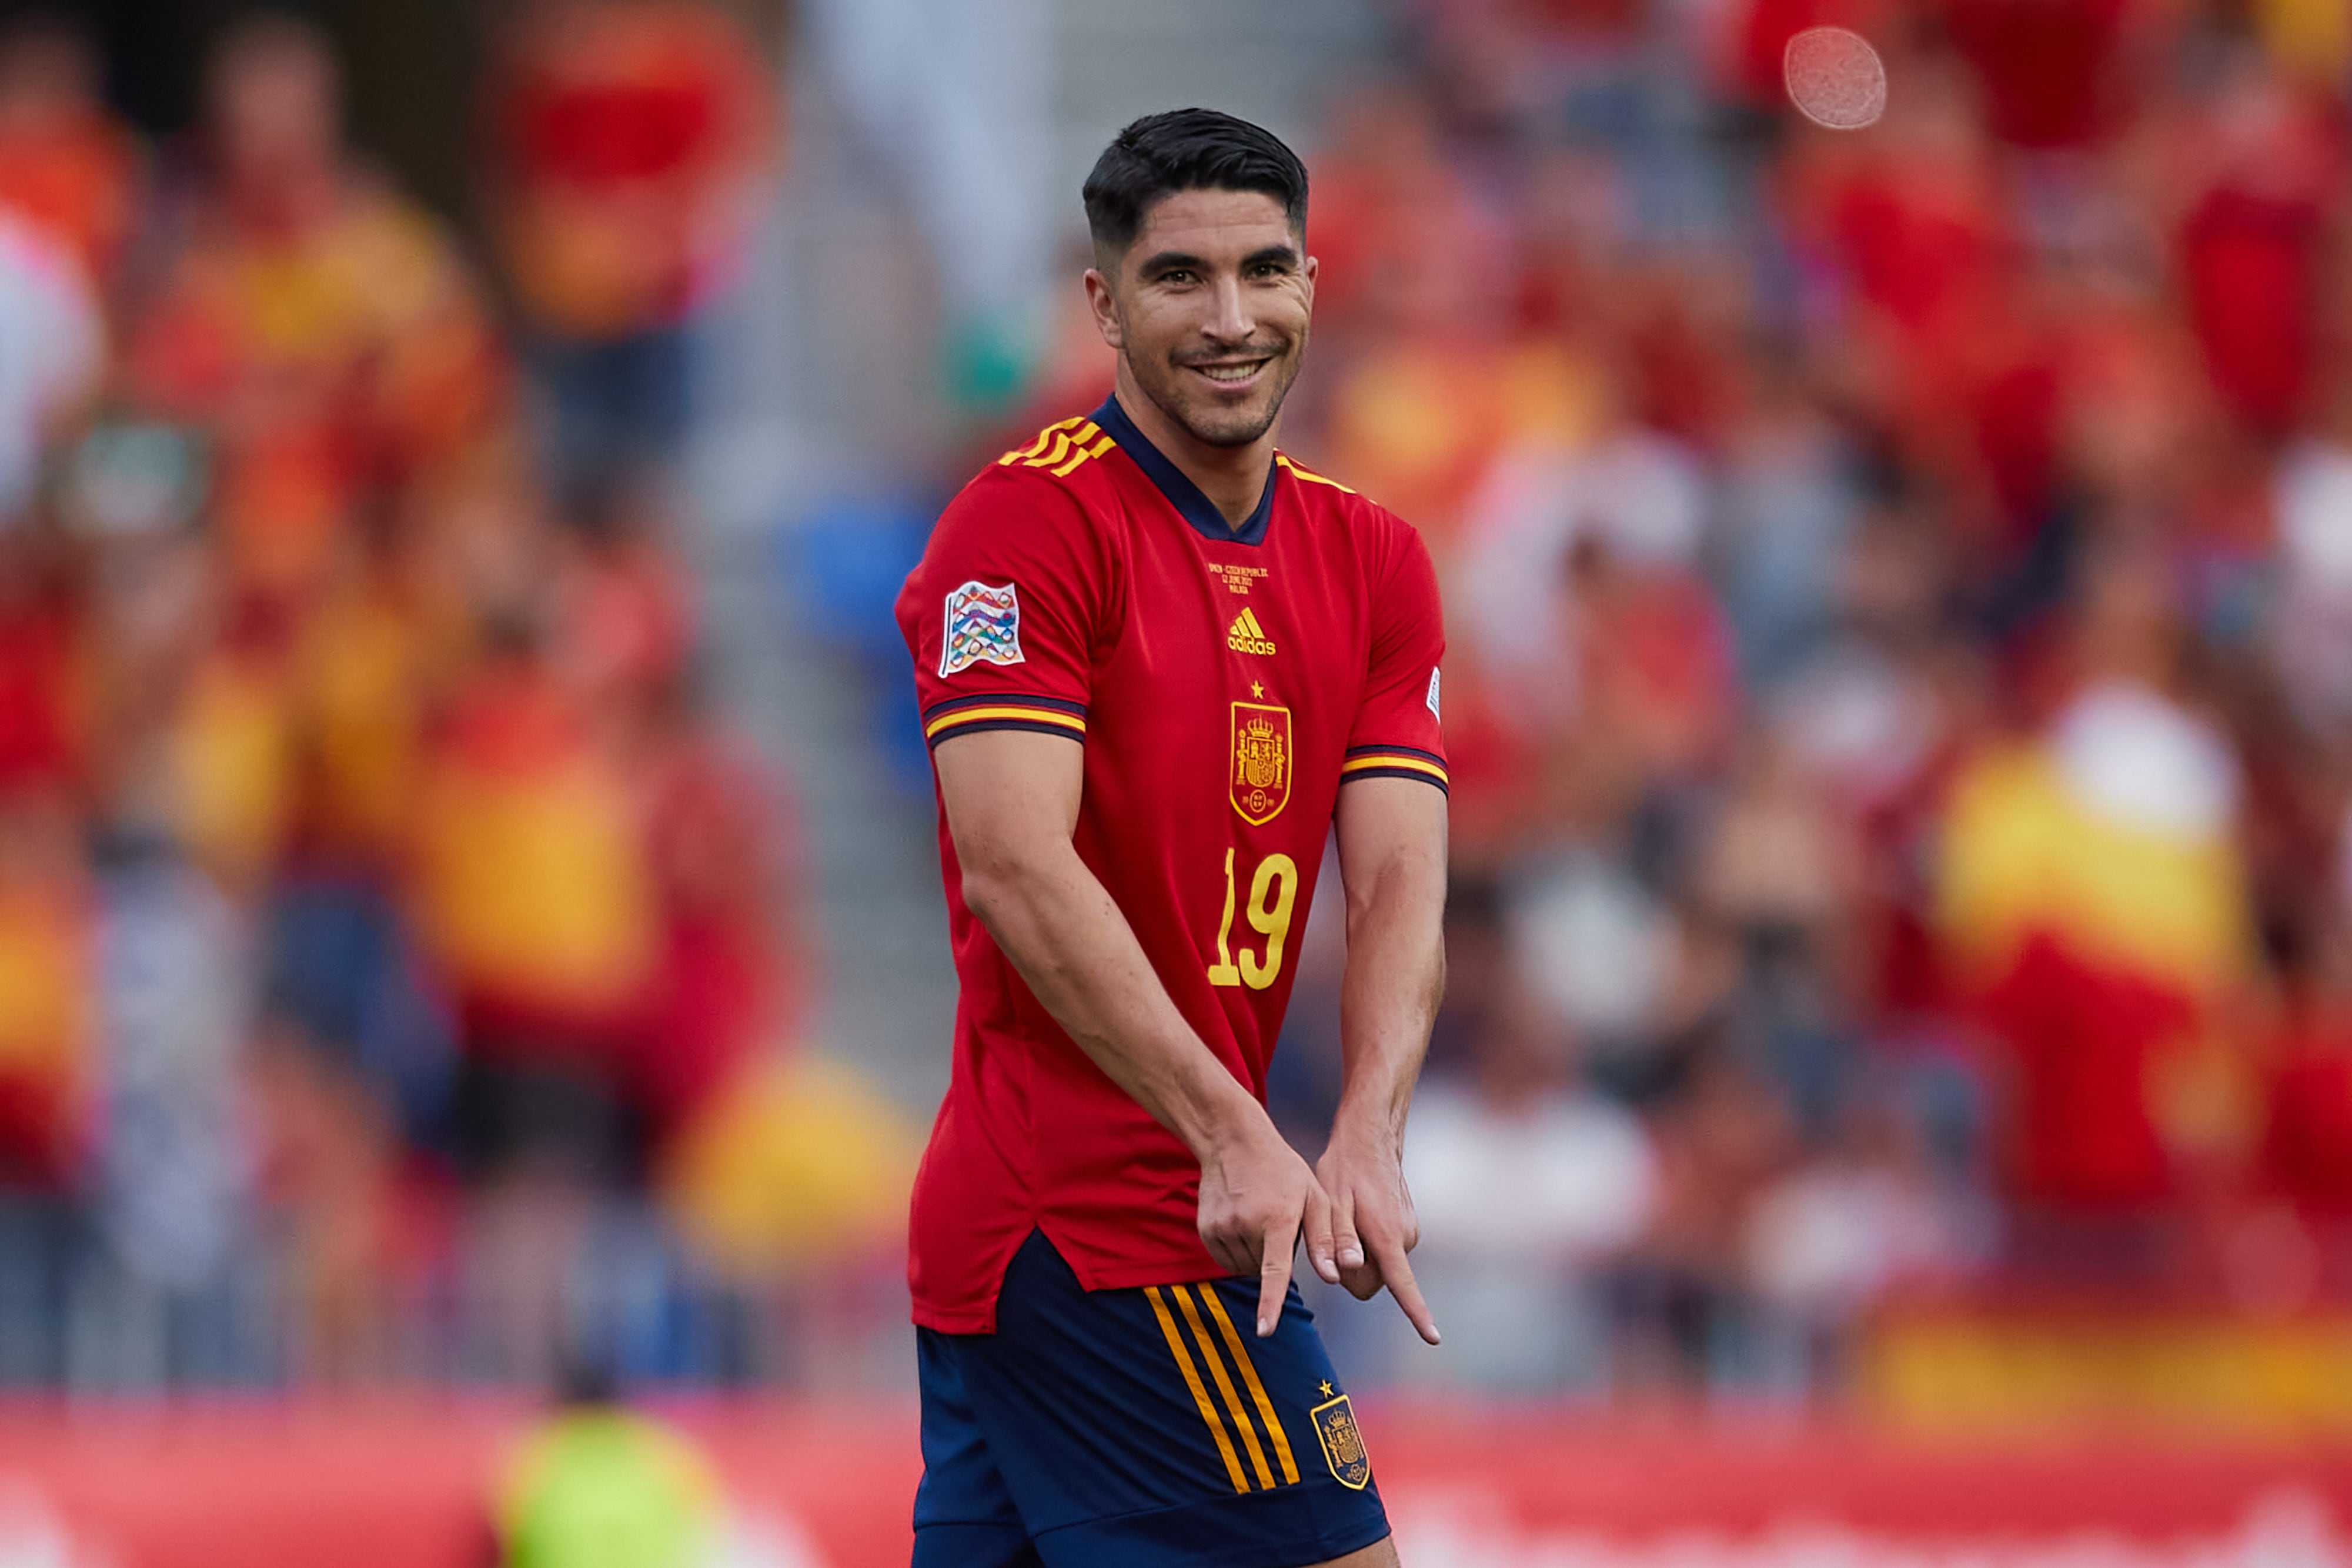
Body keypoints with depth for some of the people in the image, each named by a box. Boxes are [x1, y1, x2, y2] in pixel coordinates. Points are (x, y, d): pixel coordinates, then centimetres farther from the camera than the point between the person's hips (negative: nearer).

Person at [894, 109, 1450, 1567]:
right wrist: (1233, 1134, -26)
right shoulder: (1029, 520, -10)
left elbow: (1399, 881, 2)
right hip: (1112, 1228, -7)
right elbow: (1014, 869, -18)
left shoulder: (1373, 561, 12)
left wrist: (1366, 1143, -16)